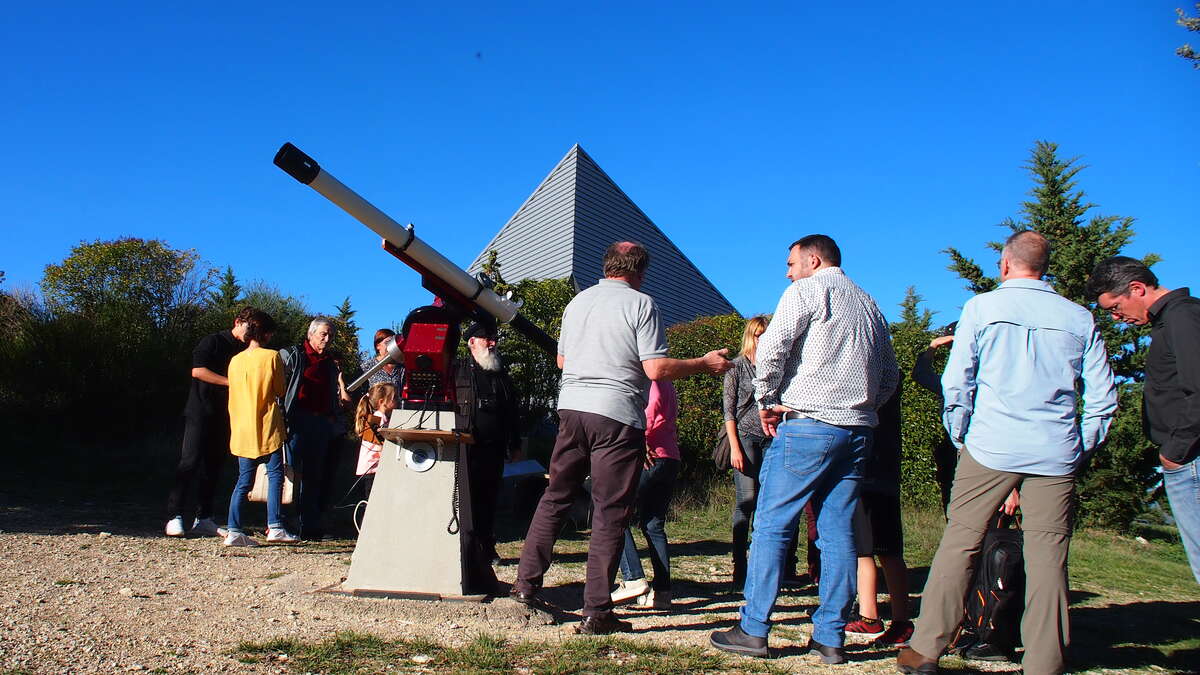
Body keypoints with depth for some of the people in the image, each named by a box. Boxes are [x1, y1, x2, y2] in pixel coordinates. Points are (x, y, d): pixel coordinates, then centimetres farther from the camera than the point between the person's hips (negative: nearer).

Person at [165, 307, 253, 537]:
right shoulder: (213, 341, -4)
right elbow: (197, 371, -13)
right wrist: (231, 382, -16)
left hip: (224, 416, 6)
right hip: (200, 412, -6)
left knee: (213, 466, 6)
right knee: (190, 462, -9)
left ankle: (203, 519, 10)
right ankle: (175, 516, -7)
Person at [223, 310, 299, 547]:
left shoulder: (235, 360, 8)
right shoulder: (272, 356, -6)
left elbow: (233, 396, 13)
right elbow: (280, 391, 0)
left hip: (242, 429, 5)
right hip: (267, 427, -5)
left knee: (244, 481, 8)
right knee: (275, 475, 0)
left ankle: (233, 530, 4)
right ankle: (275, 527, -6)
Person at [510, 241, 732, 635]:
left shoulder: (577, 302, 13)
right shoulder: (641, 304, -5)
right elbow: (656, 369, -12)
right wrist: (705, 364, 1)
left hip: (571, 407, 6)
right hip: (617, 415, -5)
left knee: (555, 497, 17)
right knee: (610, 513, 0)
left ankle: (527, 584, 18)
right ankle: (596, 613, 3)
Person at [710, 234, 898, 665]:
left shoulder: (807, 291, -1)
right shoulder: (869, 305, 20)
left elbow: (772, 347, -12)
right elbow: (890, 376, 21)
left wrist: (766, 401, -1)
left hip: (808, 424, -7)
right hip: (858, 431, 7)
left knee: (772, 526, -1)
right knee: (838, 533, 7)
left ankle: (754, 630, 0)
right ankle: (830, 638, 8)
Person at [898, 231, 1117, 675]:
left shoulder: (982, 307, 1)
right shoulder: (1080, 319, 7)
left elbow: (955, 384, 0)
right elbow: (1103, 399, 7)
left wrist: (962, 441, 11)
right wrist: (1080, 452, 14)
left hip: (991, 447, -2)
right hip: (1056, 455, 2)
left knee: (959, 543, 4)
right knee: (1047, 558, 5)